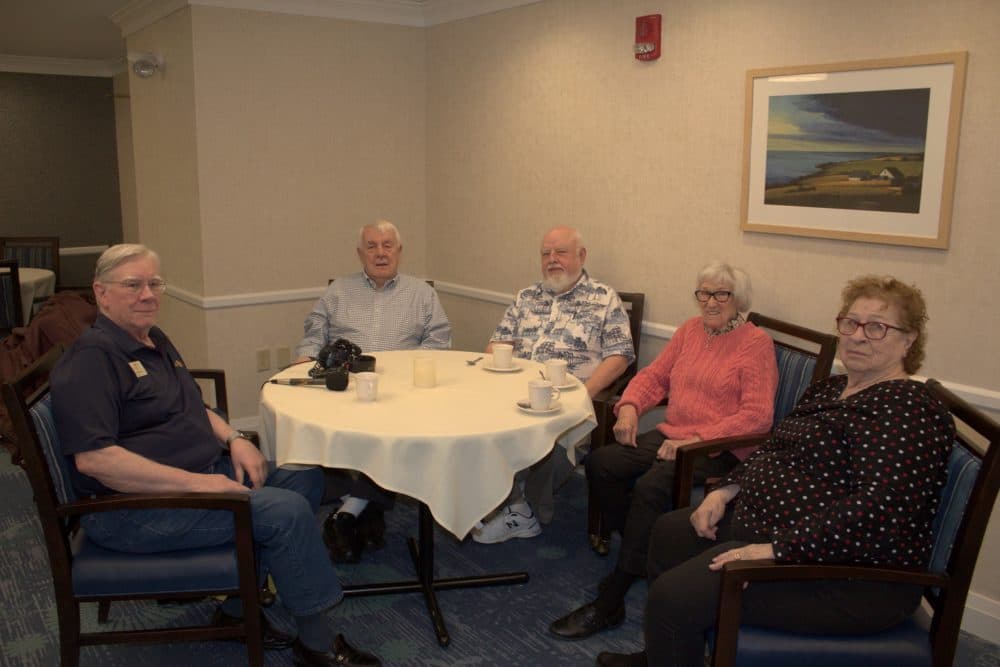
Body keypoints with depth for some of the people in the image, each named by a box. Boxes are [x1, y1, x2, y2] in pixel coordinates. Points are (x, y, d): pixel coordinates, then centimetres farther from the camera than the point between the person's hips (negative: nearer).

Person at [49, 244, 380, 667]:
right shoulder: (90, 358, -16)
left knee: (302, 477, 2)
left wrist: (233, 439, 3)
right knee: (287, 510, -21)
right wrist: (196, 483, -26)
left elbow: (192, 409, 25)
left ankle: (238, 608, 8)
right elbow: (93, 458, -27)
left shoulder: (154, 341, 14)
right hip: (134, 510, -10)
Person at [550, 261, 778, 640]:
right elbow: (654, 375, 17)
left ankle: (609, 604, -22)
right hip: (670, 436, 7)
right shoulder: (690, 330, 14)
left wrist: (697, 439, -22)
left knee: (650, 486, -31)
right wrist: (629, 407, -5)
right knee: (599, 463, -15)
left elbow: (757, 416, -13)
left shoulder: (755, 343, -5)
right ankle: (641, 553, 4)